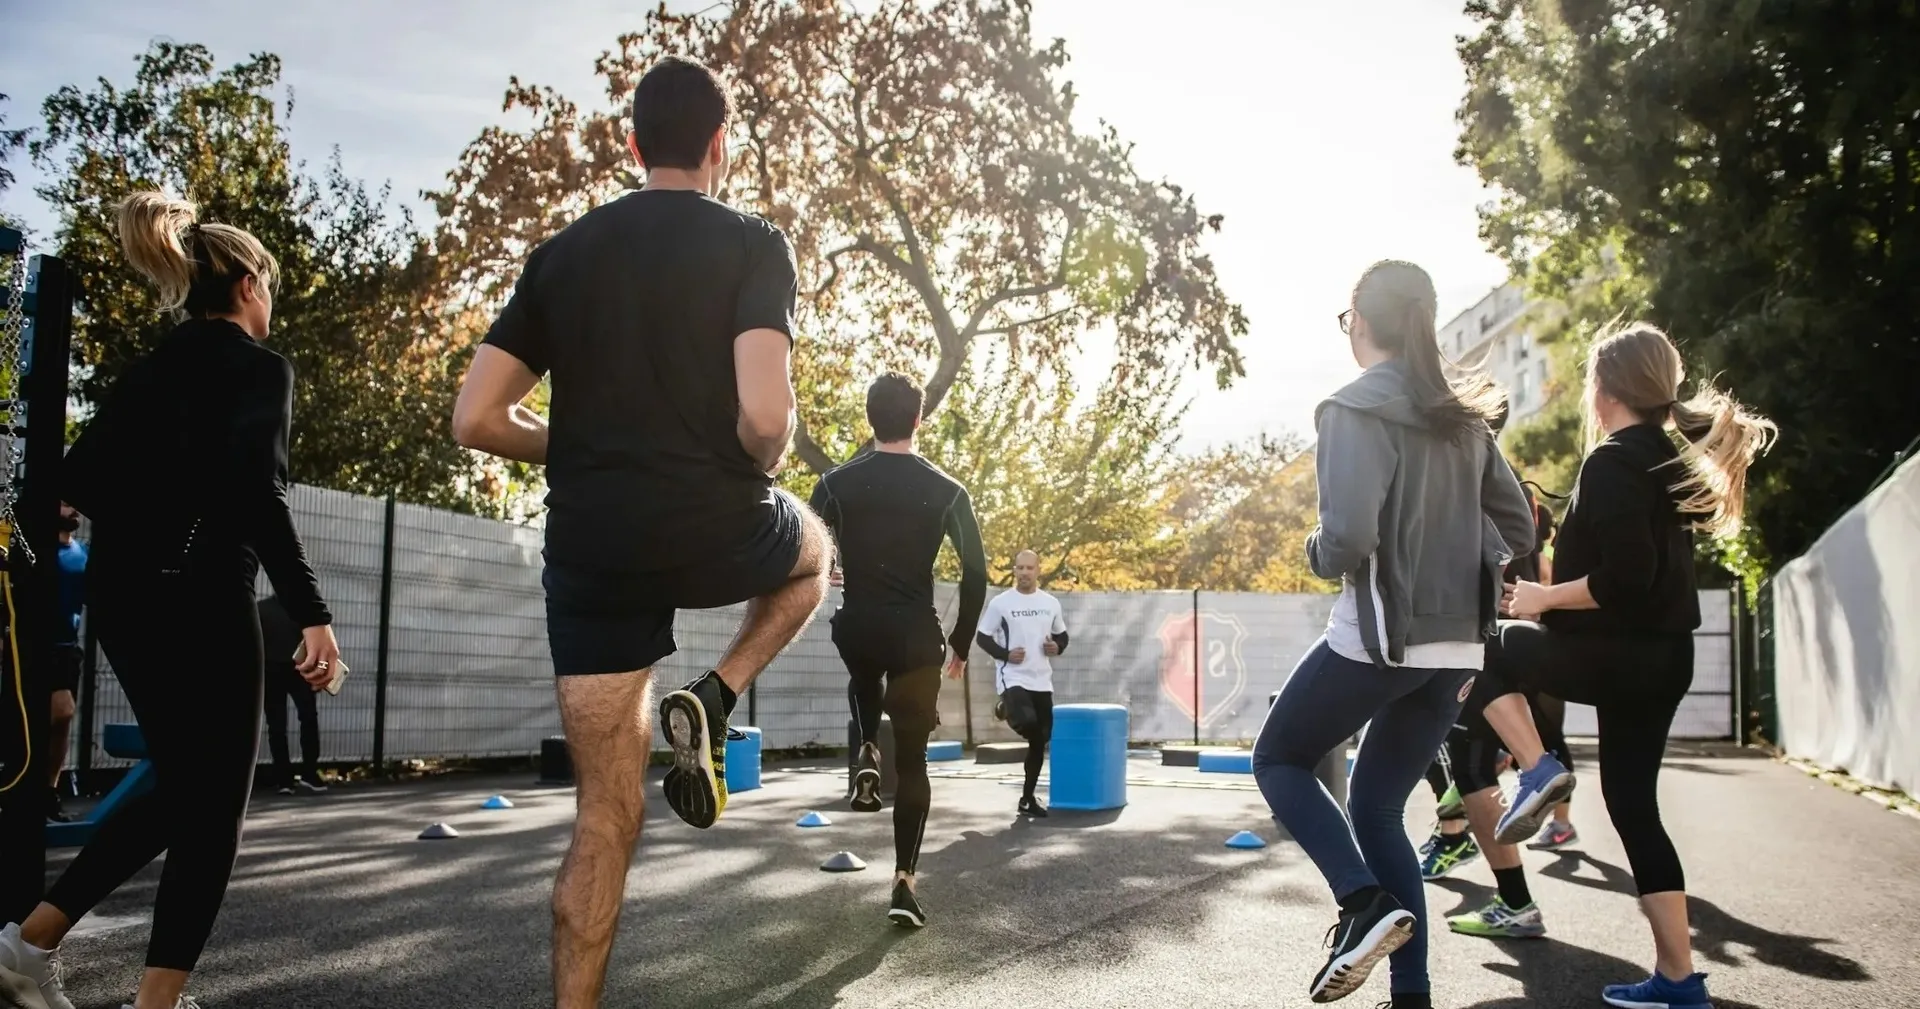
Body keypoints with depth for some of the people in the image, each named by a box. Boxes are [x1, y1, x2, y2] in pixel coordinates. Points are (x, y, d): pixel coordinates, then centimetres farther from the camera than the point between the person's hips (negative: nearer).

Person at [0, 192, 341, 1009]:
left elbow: (79, 479, 11)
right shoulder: (259, 368, -7)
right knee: (213, 805, 3)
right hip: (198, 600, -8)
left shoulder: (150, 368, 14)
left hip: (122, 597, 8)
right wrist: (311, 612, -21)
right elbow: (257, 495, -20)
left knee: (180, 789, 21)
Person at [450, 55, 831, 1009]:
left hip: (590, 548, 4)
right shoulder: (751, 244, -3)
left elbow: (476, 419, 5)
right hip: (714, 530, -3)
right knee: (813, 548, 33)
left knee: (606, 812, 12)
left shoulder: (562, 252, 10)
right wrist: (757, 468, 5)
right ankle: (710, 701, 10)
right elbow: (765, 415, -18)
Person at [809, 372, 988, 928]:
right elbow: (976, 574, -2)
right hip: (918, 638, -1)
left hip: (857, 630, 1)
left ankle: (868, 755, 16)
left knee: (865, 677, 40)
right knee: (912, 762, 9)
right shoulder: (947, 491, -2)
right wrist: (960, 643, 10)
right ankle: (904, 882, 4)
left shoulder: (837, 483, -1)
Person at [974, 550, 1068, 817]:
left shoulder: (1051, 603, 7)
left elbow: (1062, 635, 19)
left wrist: (1057, 647, -3)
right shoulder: (1000, 602, -4)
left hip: (1042, 681, 5)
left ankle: (1028, 798, 21)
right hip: (1013, 678, -5)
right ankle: (1006, 708, 2)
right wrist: (1005, 654, -15)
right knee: (1027, 723, -32)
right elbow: (982, 637, 0)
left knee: (1040, 740, 8)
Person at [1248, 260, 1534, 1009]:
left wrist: (1316, 552, 0)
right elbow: (1516, 531, 15)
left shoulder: (1356, 410, -11)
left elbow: (1349, 538, -21)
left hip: (1377, 637, -7)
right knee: (1377, 806, 16)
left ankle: (1366, 901, -6)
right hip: (1455, 648, 7)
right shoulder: (1463, 417, 12)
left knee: (1279, 760, 14)